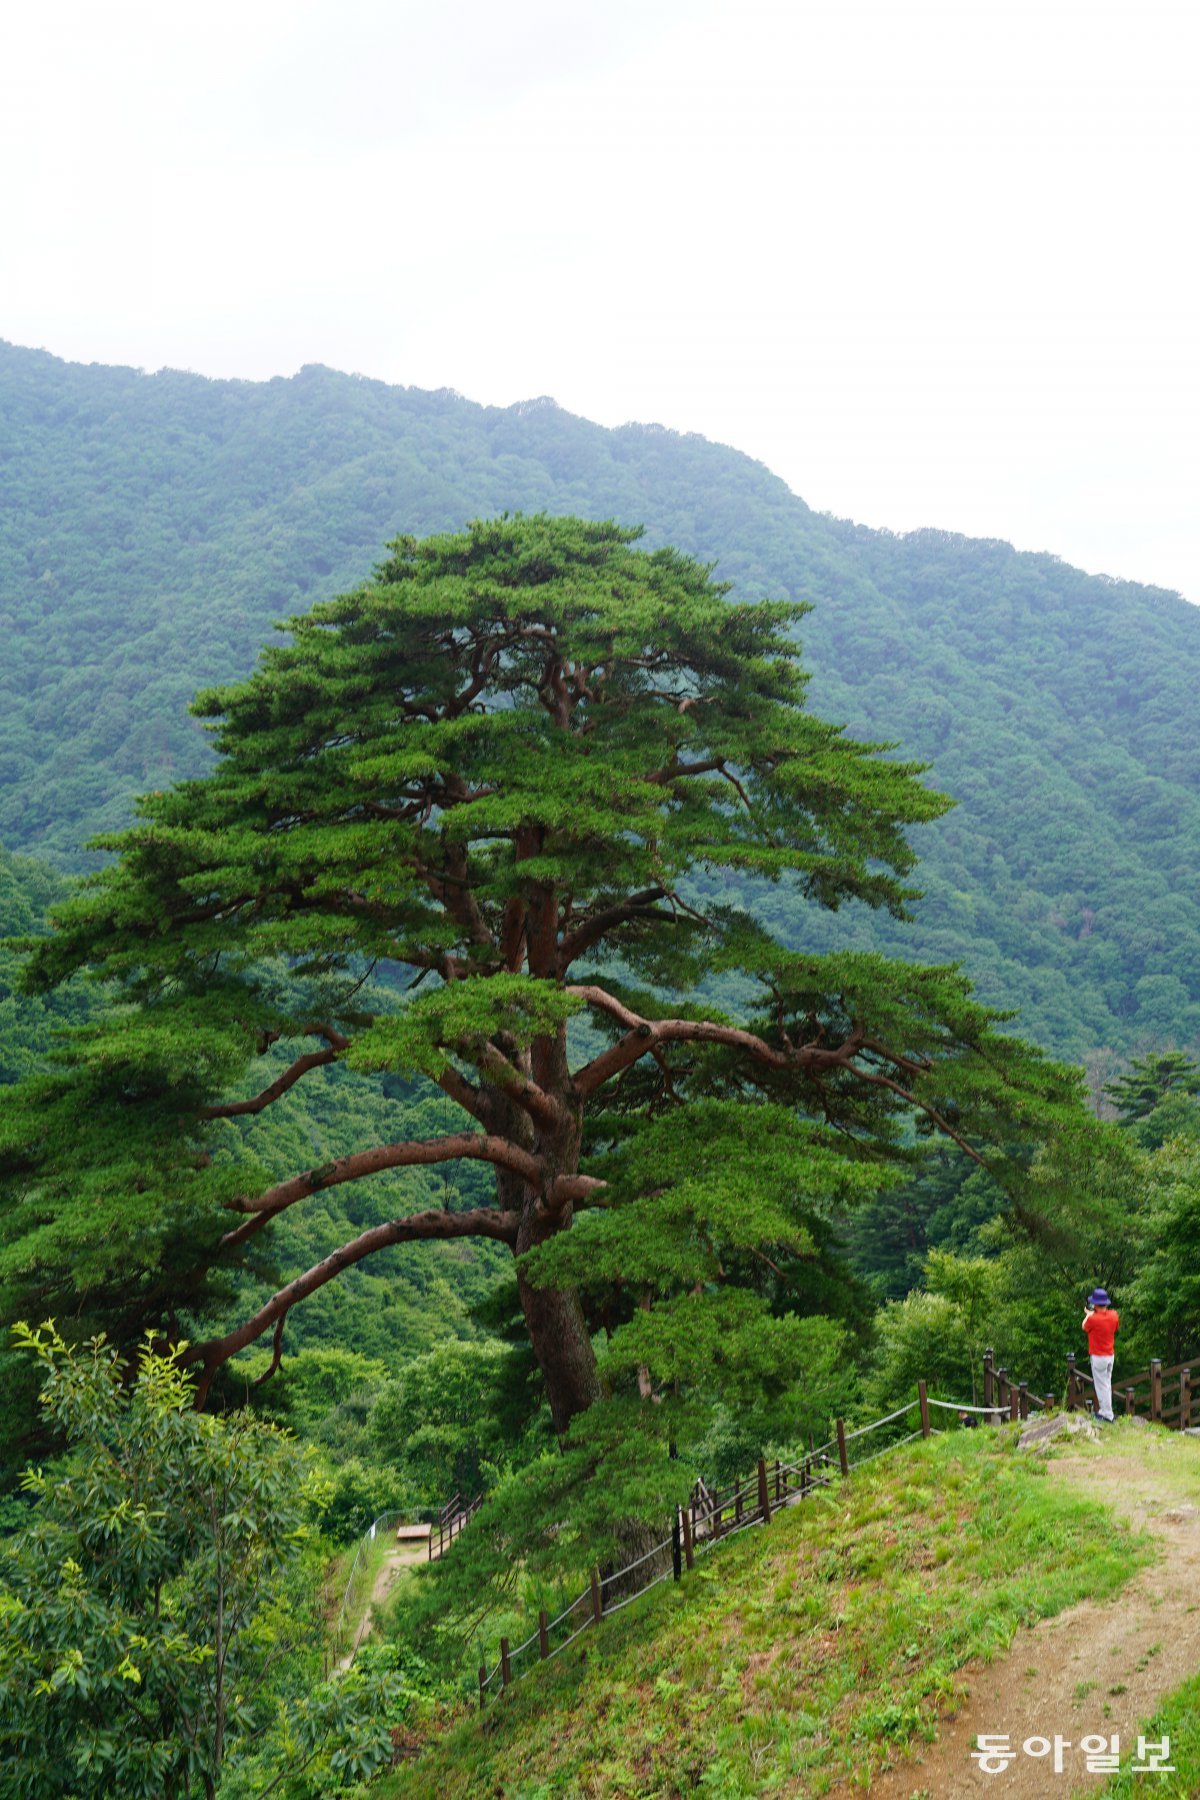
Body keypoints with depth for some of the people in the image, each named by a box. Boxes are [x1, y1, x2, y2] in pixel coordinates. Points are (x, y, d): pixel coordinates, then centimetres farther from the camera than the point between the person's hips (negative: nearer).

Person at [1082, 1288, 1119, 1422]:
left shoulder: (1093, 1319, -23)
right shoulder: (1114, 1315, -5)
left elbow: (1084, 1327, -1)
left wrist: (1089, 1314, 15)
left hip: (1098, 1357, -7)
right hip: (1110, 1355, 7)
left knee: (1101, 1386, 0)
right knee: (1107, 1384, 18)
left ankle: (1107, 1415, 2)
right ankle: (1104, 1410, 26)